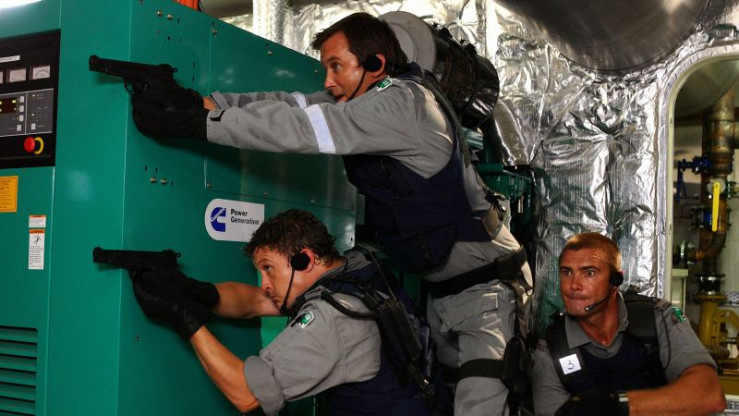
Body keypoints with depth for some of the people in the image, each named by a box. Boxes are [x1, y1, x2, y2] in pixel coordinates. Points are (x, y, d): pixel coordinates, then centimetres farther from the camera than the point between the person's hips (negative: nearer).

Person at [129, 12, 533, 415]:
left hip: (487, 284, -9)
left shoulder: (402, 101, -21)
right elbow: (297, 106, -1)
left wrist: (194, 124, -27)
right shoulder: (362, 101, 7)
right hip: (442, 287, 9)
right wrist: (200, 101, -11)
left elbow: (302, 129, -28)